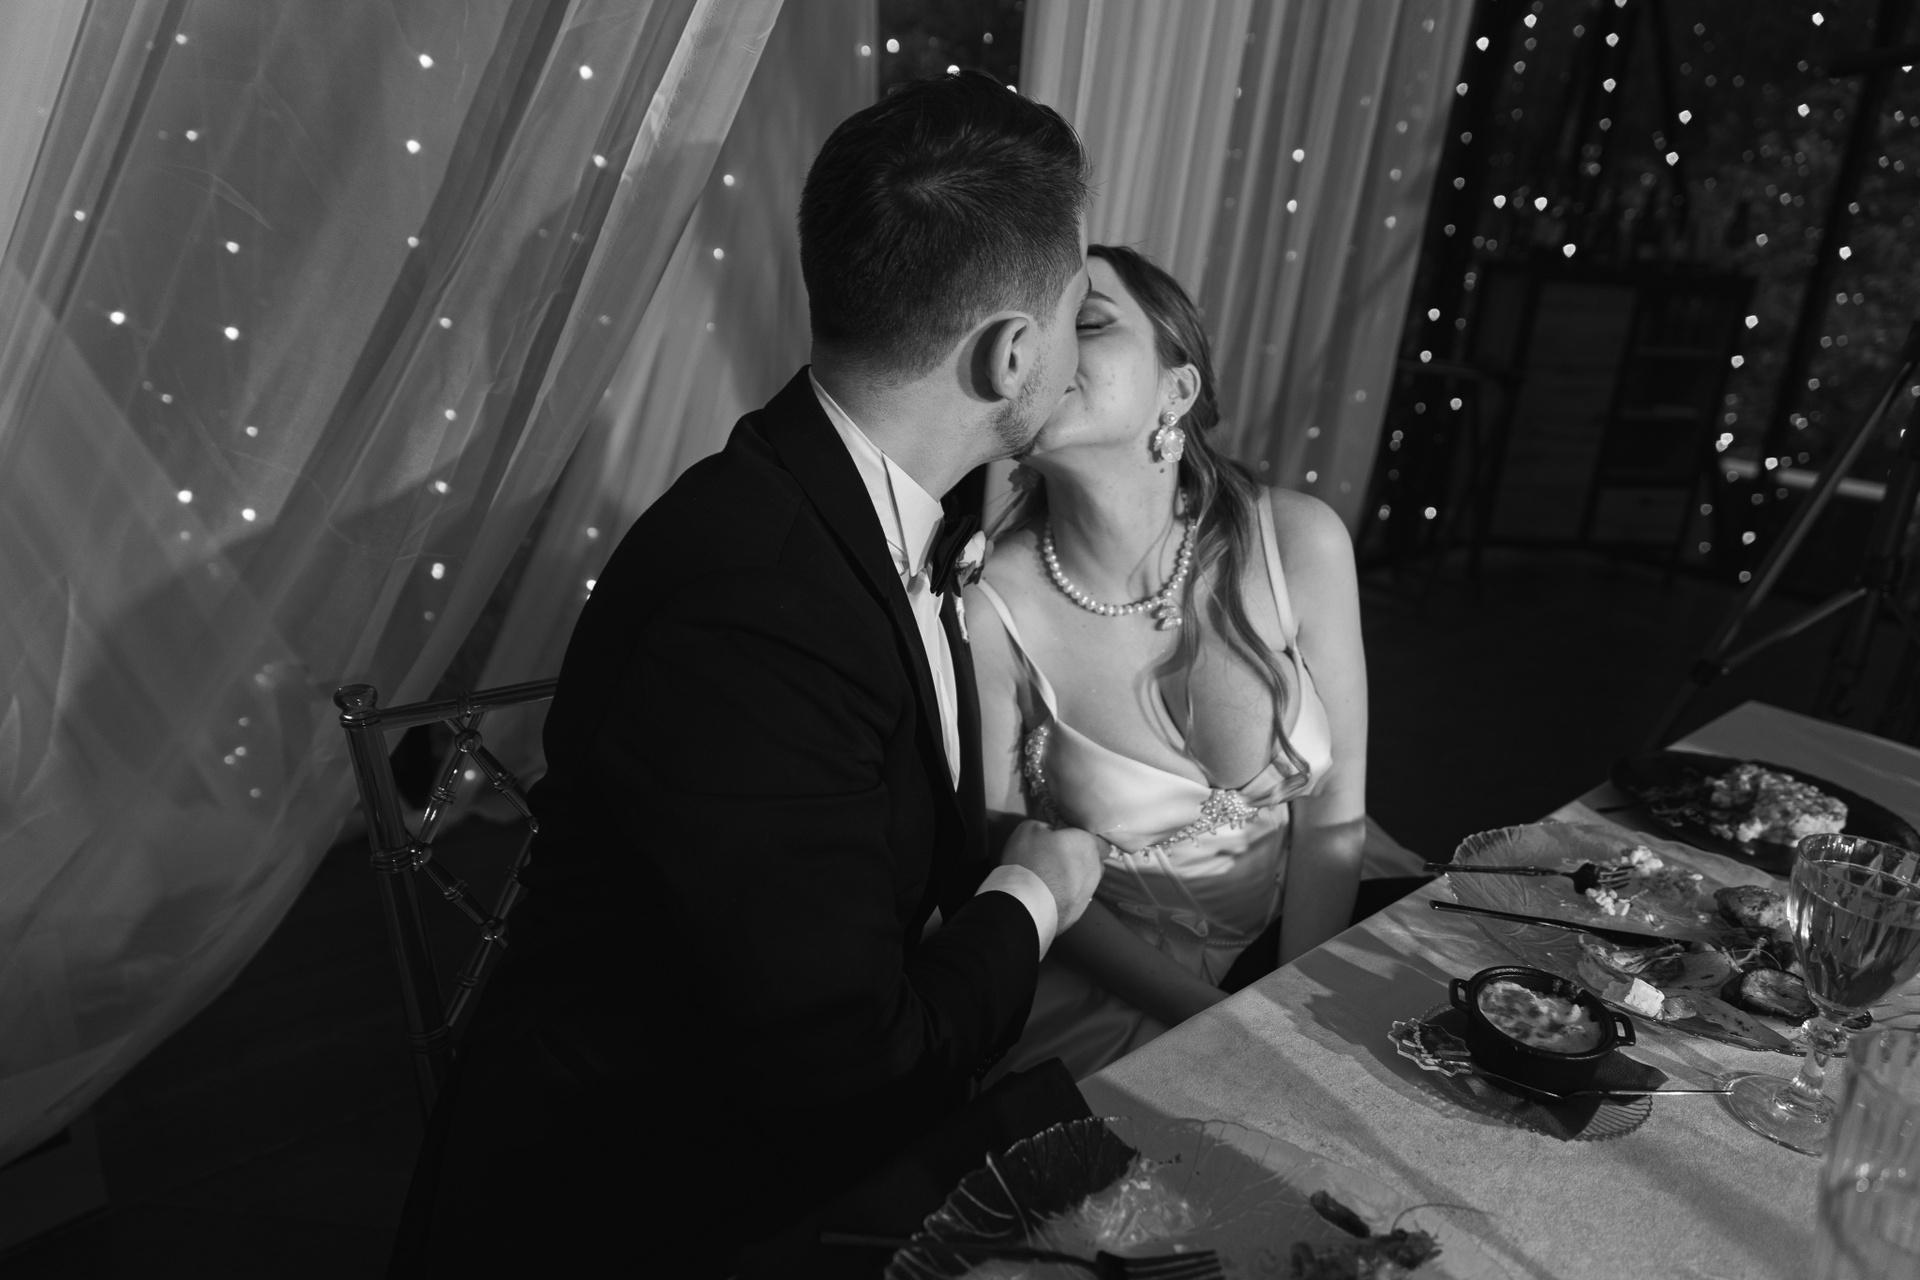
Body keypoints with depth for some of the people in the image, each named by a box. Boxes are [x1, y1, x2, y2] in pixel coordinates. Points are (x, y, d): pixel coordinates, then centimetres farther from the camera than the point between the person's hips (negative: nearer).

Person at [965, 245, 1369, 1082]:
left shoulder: (1300, 543, -14)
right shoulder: (991, 608, -19)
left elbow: (1332, 820, -5)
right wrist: (1219, 1019, -12)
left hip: (1293, 946, 3)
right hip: (1104, 980, -2)